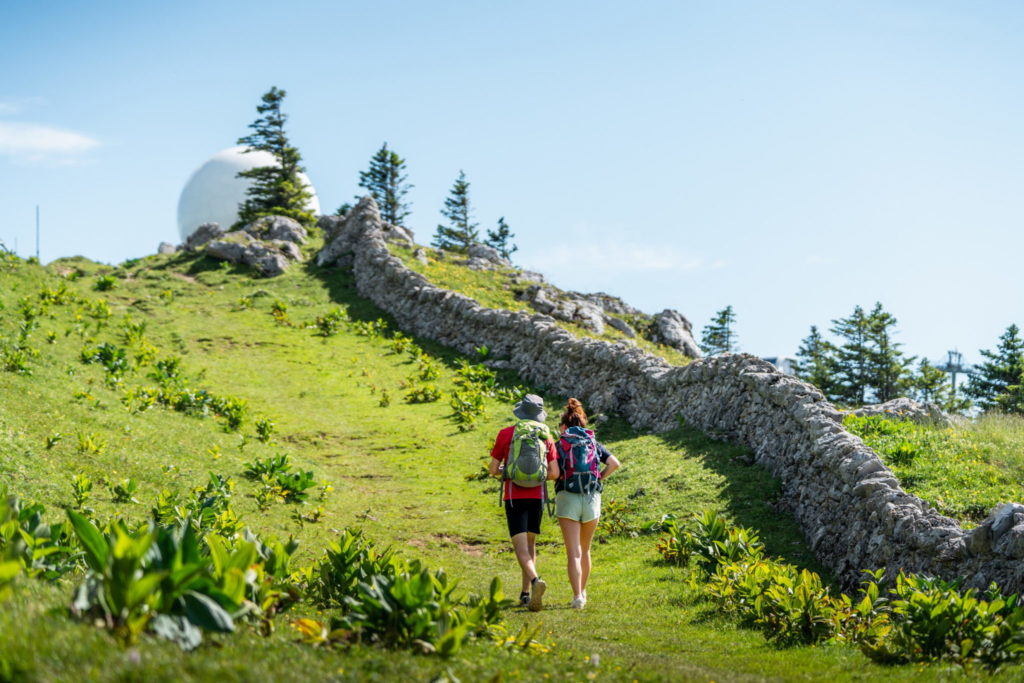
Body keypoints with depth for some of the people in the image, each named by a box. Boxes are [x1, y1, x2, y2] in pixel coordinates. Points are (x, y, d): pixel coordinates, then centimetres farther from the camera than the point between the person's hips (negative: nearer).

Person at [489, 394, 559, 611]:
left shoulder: (505, 434, -3)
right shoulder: (546, 436, 3)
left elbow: (493, 470, 0)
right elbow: (554, 473, 0)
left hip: (514, 497, -3)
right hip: (537, 496, 3)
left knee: (521, 548, -8)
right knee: (530, 544, 16)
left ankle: (536, 581, -34)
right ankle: (526, 593, 18)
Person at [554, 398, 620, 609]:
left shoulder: (560, 444, 1)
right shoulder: (594, 444, 10)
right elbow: (614, 463, -2)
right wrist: (599, 479, 8)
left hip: (567, 498, -3)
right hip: (592, 499, 3)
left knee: (573, 553, -5)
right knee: (585, 550, 20)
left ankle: (578, 596, -18)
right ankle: (582, 592, 28)